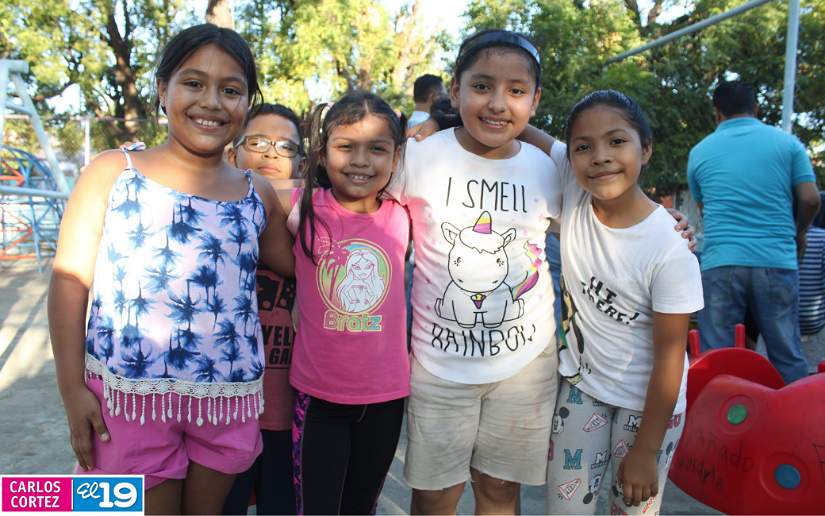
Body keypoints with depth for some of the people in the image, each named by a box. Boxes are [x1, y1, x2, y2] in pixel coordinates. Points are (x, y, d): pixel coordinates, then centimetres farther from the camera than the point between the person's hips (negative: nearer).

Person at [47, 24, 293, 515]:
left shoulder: (259, 194, 6)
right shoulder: (113, 173, -2)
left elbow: (298, 268, 15)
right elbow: (71, 279, -2)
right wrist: (72, 389, -7)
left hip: (228, 398, 3)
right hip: (128, 391, -3)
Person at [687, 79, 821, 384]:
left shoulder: (700, 152, 11)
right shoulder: (787, 143, 8)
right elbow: (810, 199, 4)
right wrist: (798, 233, 23)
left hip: (720, 263, 0)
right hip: (777, 262, 0)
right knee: (788, 358, 9)